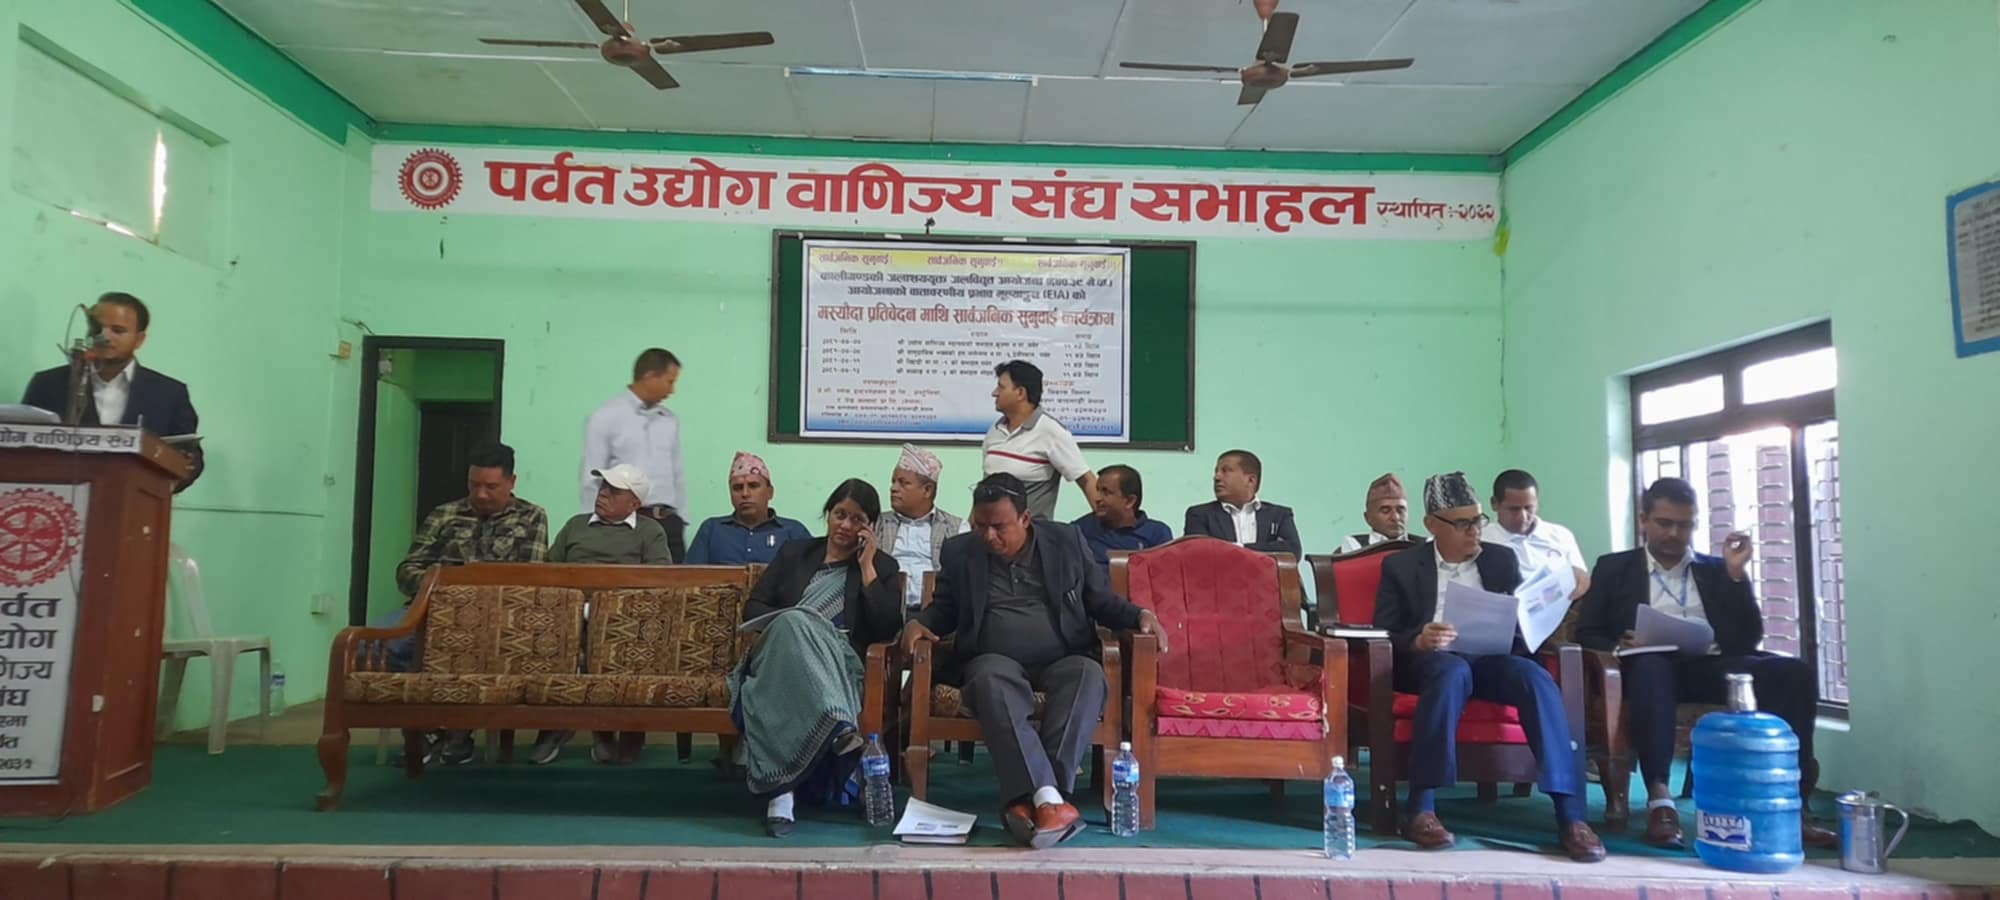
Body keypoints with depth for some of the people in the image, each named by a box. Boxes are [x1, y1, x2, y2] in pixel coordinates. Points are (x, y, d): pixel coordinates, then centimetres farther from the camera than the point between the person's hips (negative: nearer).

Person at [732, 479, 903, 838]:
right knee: (792, 624, -38)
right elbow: (753, 608, 16)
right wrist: (789, 623, -6)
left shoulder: (882, 566, 19)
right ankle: (838, 729, -57)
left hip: (840, 667, -2)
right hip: (779, 657, 2)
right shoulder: (794, 553, 25)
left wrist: (866, 566, 3)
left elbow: (887, 630, 2)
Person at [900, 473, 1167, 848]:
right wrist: (917, 622, -2)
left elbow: (1100, 600, 16)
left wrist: (1140, 615, -3)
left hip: (1063, 660, 0)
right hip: (997, 661, 0)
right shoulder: (959, 551, 12)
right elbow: (944, 608, 20)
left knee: (1088, 675, -35)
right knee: (993, 682, -37)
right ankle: (1048, 799, -47)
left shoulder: (1066, 540, 10)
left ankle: (1028, 799, -41)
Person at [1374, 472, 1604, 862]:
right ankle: (1421, 809, -38)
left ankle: (1571, 816, -33)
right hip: (1429, 662, -3)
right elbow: (1382, 636, 1)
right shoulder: (1401, 565, 8)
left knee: (1536, 676, -30)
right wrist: (1418, 640, -21)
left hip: (1490, 660, 3)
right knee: (1453, 670, -38)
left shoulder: (1502, 559, 17)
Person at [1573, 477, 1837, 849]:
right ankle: (1659, 800, -44)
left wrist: (1736, 574, 1)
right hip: (1655, 668, -3)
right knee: (1649, 665, -39)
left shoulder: (1716, 569, 22)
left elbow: (1749, 640, 11)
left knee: (1796, 672, -24)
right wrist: (1619, 646, -15)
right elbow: (1586, 634, 8)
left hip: (1713, 668, 3)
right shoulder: (1614, 568, 16)